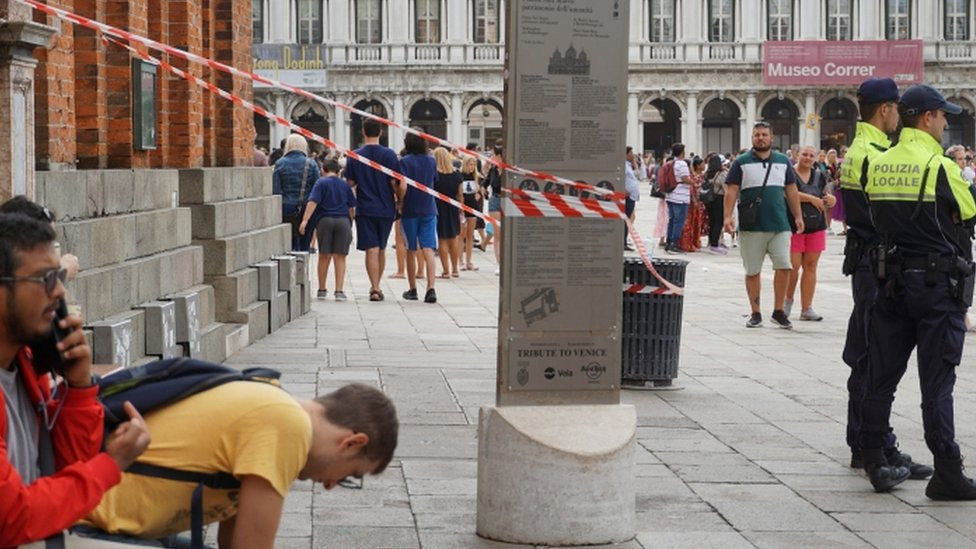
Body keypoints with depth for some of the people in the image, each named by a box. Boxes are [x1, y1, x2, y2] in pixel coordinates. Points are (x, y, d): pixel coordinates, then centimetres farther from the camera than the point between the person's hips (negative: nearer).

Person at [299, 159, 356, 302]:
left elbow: (313, 202, -12)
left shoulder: (321, 183, 0)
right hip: (343, 221, 2)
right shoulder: (345, 185, 10)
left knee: (324, 257, 9)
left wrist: (305, 220, -17)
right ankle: (339, 291, -4)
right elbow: (352, 207, 15)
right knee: (340, 258, 3)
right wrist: (351, 221, 28)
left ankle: (322, 290, 17)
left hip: (324, 220, -2)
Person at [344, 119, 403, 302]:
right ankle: (377, 286, 25)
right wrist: (400, 201, 9)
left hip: (364, 209, -1)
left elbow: (350, 183, 2)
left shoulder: (355, 156, -3)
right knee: (381, 249, 16)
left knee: (372, 249, -3)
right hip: (386, 208, 1)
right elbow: (396, 183, -6)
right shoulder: (389, 154, -5)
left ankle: (375, 288, -14)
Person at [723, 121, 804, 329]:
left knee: (784, 266, -7)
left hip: (779, 225, 2)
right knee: (752, 271, 4)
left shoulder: (783, 161, 11)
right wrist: (728, 216, -12)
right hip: (751, 226, -2)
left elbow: (791, 189, 15)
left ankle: (778, 311, 6)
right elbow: (731, 190, -1)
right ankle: (755, 313, 14)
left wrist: (798, 216, 11)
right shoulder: (742, 162, 2)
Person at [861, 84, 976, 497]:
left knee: (882, 374, 9)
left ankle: (876, 463, 14)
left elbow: (877, 218, 10)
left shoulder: (877, 165, 4)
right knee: (937, 381, -3)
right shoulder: (940, 167, -12)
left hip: (892, 280, 5)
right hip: (938, 282, -5)